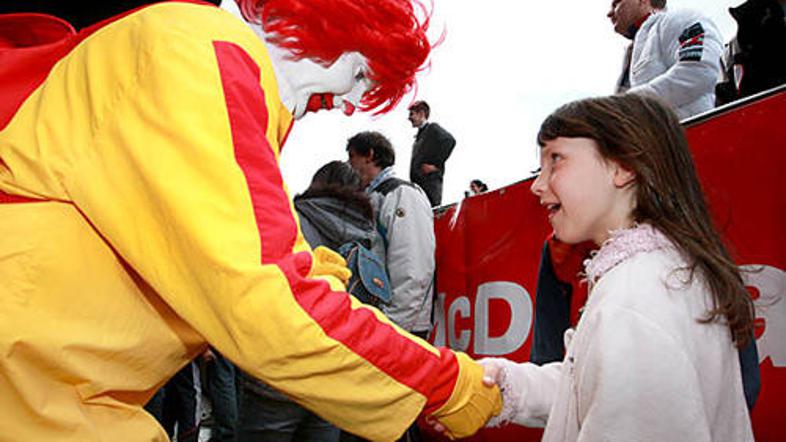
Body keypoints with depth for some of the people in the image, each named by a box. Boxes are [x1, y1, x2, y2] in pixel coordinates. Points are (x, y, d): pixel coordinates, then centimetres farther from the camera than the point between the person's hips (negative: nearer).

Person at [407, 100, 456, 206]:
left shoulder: (432, 128, 0)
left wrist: (436, 165, -17)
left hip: (430, 183, -9)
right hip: (418, 184, 9)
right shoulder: (420, 134, 25)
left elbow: (450, 141, -17)